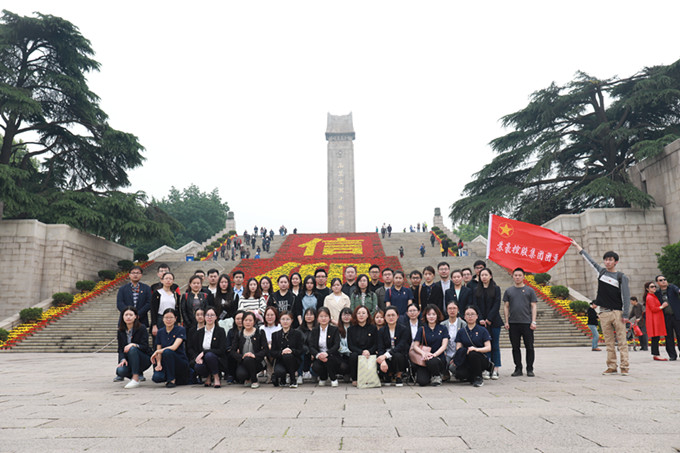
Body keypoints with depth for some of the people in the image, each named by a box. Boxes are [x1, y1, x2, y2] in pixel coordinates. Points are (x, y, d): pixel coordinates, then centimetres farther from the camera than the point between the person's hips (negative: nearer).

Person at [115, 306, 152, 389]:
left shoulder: (142, 328, -8)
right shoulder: (121, 331, 6)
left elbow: (144, 346, -13)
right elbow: (120, 348, 3)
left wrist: (133, 345, -32)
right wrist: (123, 359, -16)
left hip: (144, 359, -3)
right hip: (128, 360, 4)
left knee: (132, 349, -34)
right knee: (120, 371, -29)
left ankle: (135, 380, -30)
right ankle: (137, 374, 5)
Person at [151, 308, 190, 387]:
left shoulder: (181, 330, -7)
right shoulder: (160, 332, 9)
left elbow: (174, 347, -19)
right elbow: (158, 350, 5)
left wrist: (157, 351, -13)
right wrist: (158, 363, -14)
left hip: (181, 363, -4)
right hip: (165, 364, 4)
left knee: (167, 351, -33)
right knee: (156, 378, -28)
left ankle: (172, 380, -16)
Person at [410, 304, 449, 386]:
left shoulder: (443, 329, 8)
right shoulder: (422, 329, 8)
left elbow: (444, 345, -3)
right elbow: (415, 346, 1)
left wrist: (434, 354, -20)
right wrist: (423, 353, -21)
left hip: (439, 357, 0)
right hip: (424, 359, 0)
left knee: (432, 362, -37)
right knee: (422, 382, -24)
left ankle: (436, 376, -3)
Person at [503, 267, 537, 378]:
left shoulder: (530, 290, 6)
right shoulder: (508, 291, 10)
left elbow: (533, 307, 3)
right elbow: (506, 307, 10)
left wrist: (533, 322, -5)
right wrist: (506, 322, 2)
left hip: (527, 323, -1)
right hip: (513, 323, 2)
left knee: (529, 347, 1)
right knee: (515, 347, 6)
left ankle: (530, 369, 12)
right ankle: (518, 369, 15)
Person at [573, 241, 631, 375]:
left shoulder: (621, 277, 1)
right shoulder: (601, 271, 12)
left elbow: (626, 296, -3)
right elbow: (588, 258, 23)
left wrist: (625, 314, -10)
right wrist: (576, 245, 32)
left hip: (617, 312, -4)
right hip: (604, 313, 4)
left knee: (621, 341, -4)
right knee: (609, 342, 5)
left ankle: (624, 366, -1)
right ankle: (612, 366, 7)